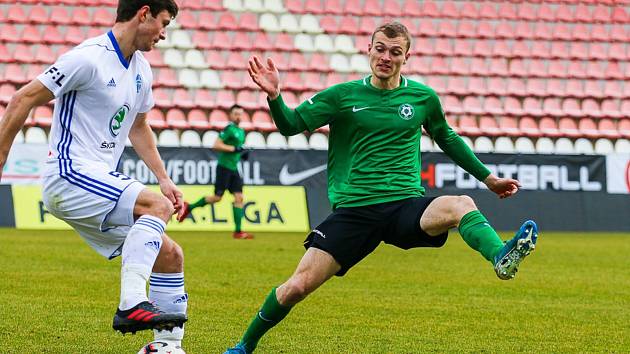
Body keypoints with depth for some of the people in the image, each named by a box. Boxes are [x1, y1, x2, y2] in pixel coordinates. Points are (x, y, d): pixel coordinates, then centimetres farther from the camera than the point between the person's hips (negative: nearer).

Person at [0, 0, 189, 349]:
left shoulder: (141, 69, 14)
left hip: (102, 180, 9)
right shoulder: (90, 58, -14)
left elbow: (138, 126, 30)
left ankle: (168, 343, 10)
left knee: (170, 255, 4)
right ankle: (131, 304, -32)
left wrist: (163, 178, 20)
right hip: (70, 175, -9)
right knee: (158, 206, -27)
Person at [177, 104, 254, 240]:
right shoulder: (229, 129, -10)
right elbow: (216, 145, -19)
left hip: (233, 169, 8)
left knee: (239, 198, -3)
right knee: (217, 197, -7)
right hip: (224, 167, -8)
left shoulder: (241, 131, 16)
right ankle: (189, 207, 12)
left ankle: (238, 231, -5)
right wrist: (234, 149, -21)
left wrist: (243, 153, 10)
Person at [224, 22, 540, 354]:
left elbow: (447, 138, 26)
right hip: (353, 210, 0)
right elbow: (291, 125, 3)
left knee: (461, 205, -33)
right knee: (298, 286, -7)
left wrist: (488, 177, 28)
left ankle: (501, 258, -60)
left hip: (406, 205, 0)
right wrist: (274, 96, -17)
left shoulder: (423, 97, 8)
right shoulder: (343, 95, 3)